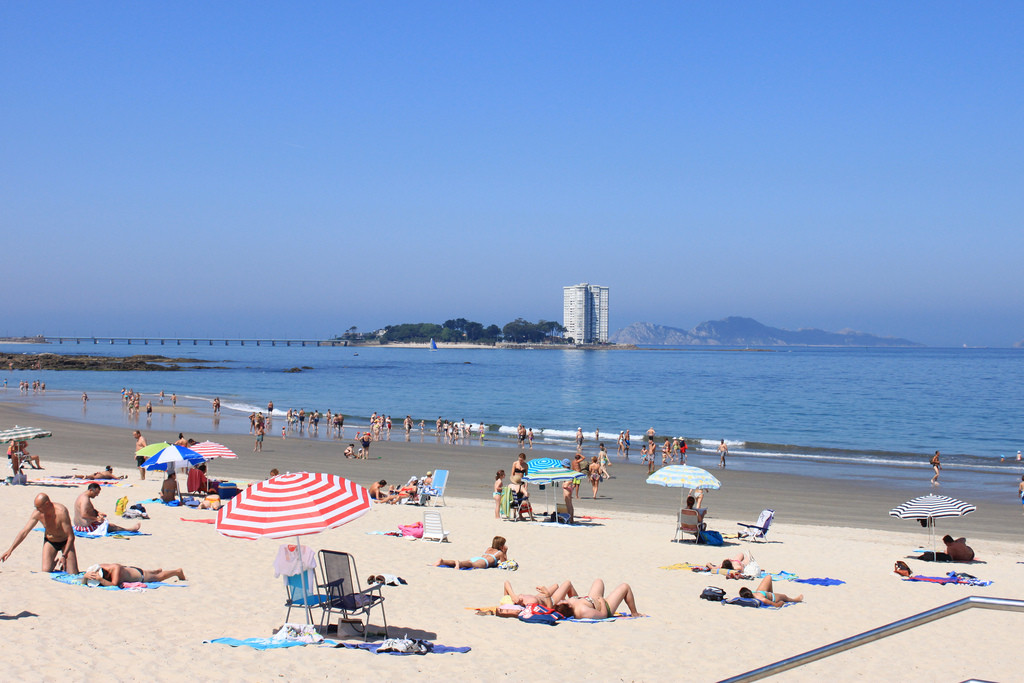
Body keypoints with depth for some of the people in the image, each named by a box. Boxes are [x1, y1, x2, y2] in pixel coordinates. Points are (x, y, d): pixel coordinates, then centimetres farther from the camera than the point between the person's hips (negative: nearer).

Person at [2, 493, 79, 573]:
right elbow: (24, 532, -10)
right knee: (46, 571, -15)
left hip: (65, 542, -3)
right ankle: (56, 563, 18)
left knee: (73, 574, -11)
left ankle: (63, 563, 21)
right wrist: (10, 550, -14)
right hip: (49, 542, 3)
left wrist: (64, 556, -34)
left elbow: (71, 537, -28)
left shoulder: (61, 512, -32)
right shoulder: (37, 513, -19)